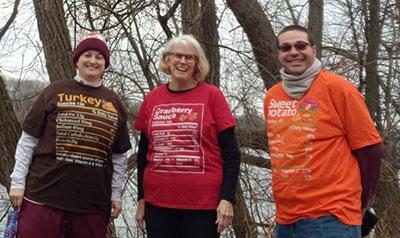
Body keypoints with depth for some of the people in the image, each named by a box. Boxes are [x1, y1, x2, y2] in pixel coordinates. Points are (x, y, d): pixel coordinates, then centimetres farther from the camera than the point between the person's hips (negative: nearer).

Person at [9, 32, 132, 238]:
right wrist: (18, 182, 0)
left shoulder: (114, 102, 11)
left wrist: (116, 195, 11)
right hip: (44, 196, -2)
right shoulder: (55, 91, 5)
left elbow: (119, 155, 14)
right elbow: (28, 140, 4)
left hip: (94, 204, 2)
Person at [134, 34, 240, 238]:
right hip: (157, 204, 3)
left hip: (203, 205, -2)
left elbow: (230, 152, -3)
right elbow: (143, 153, 13)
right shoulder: (152, 98, 6)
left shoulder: (212, 96, -2)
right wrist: (141, 199, 12)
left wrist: (227, 198, -11)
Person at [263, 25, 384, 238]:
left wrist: (357, 203, 2)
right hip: (285, 218, 6)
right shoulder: (271, 96, 9)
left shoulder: (337, 87, -7)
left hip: (330, 218, -5)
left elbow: (370, 149, -5)